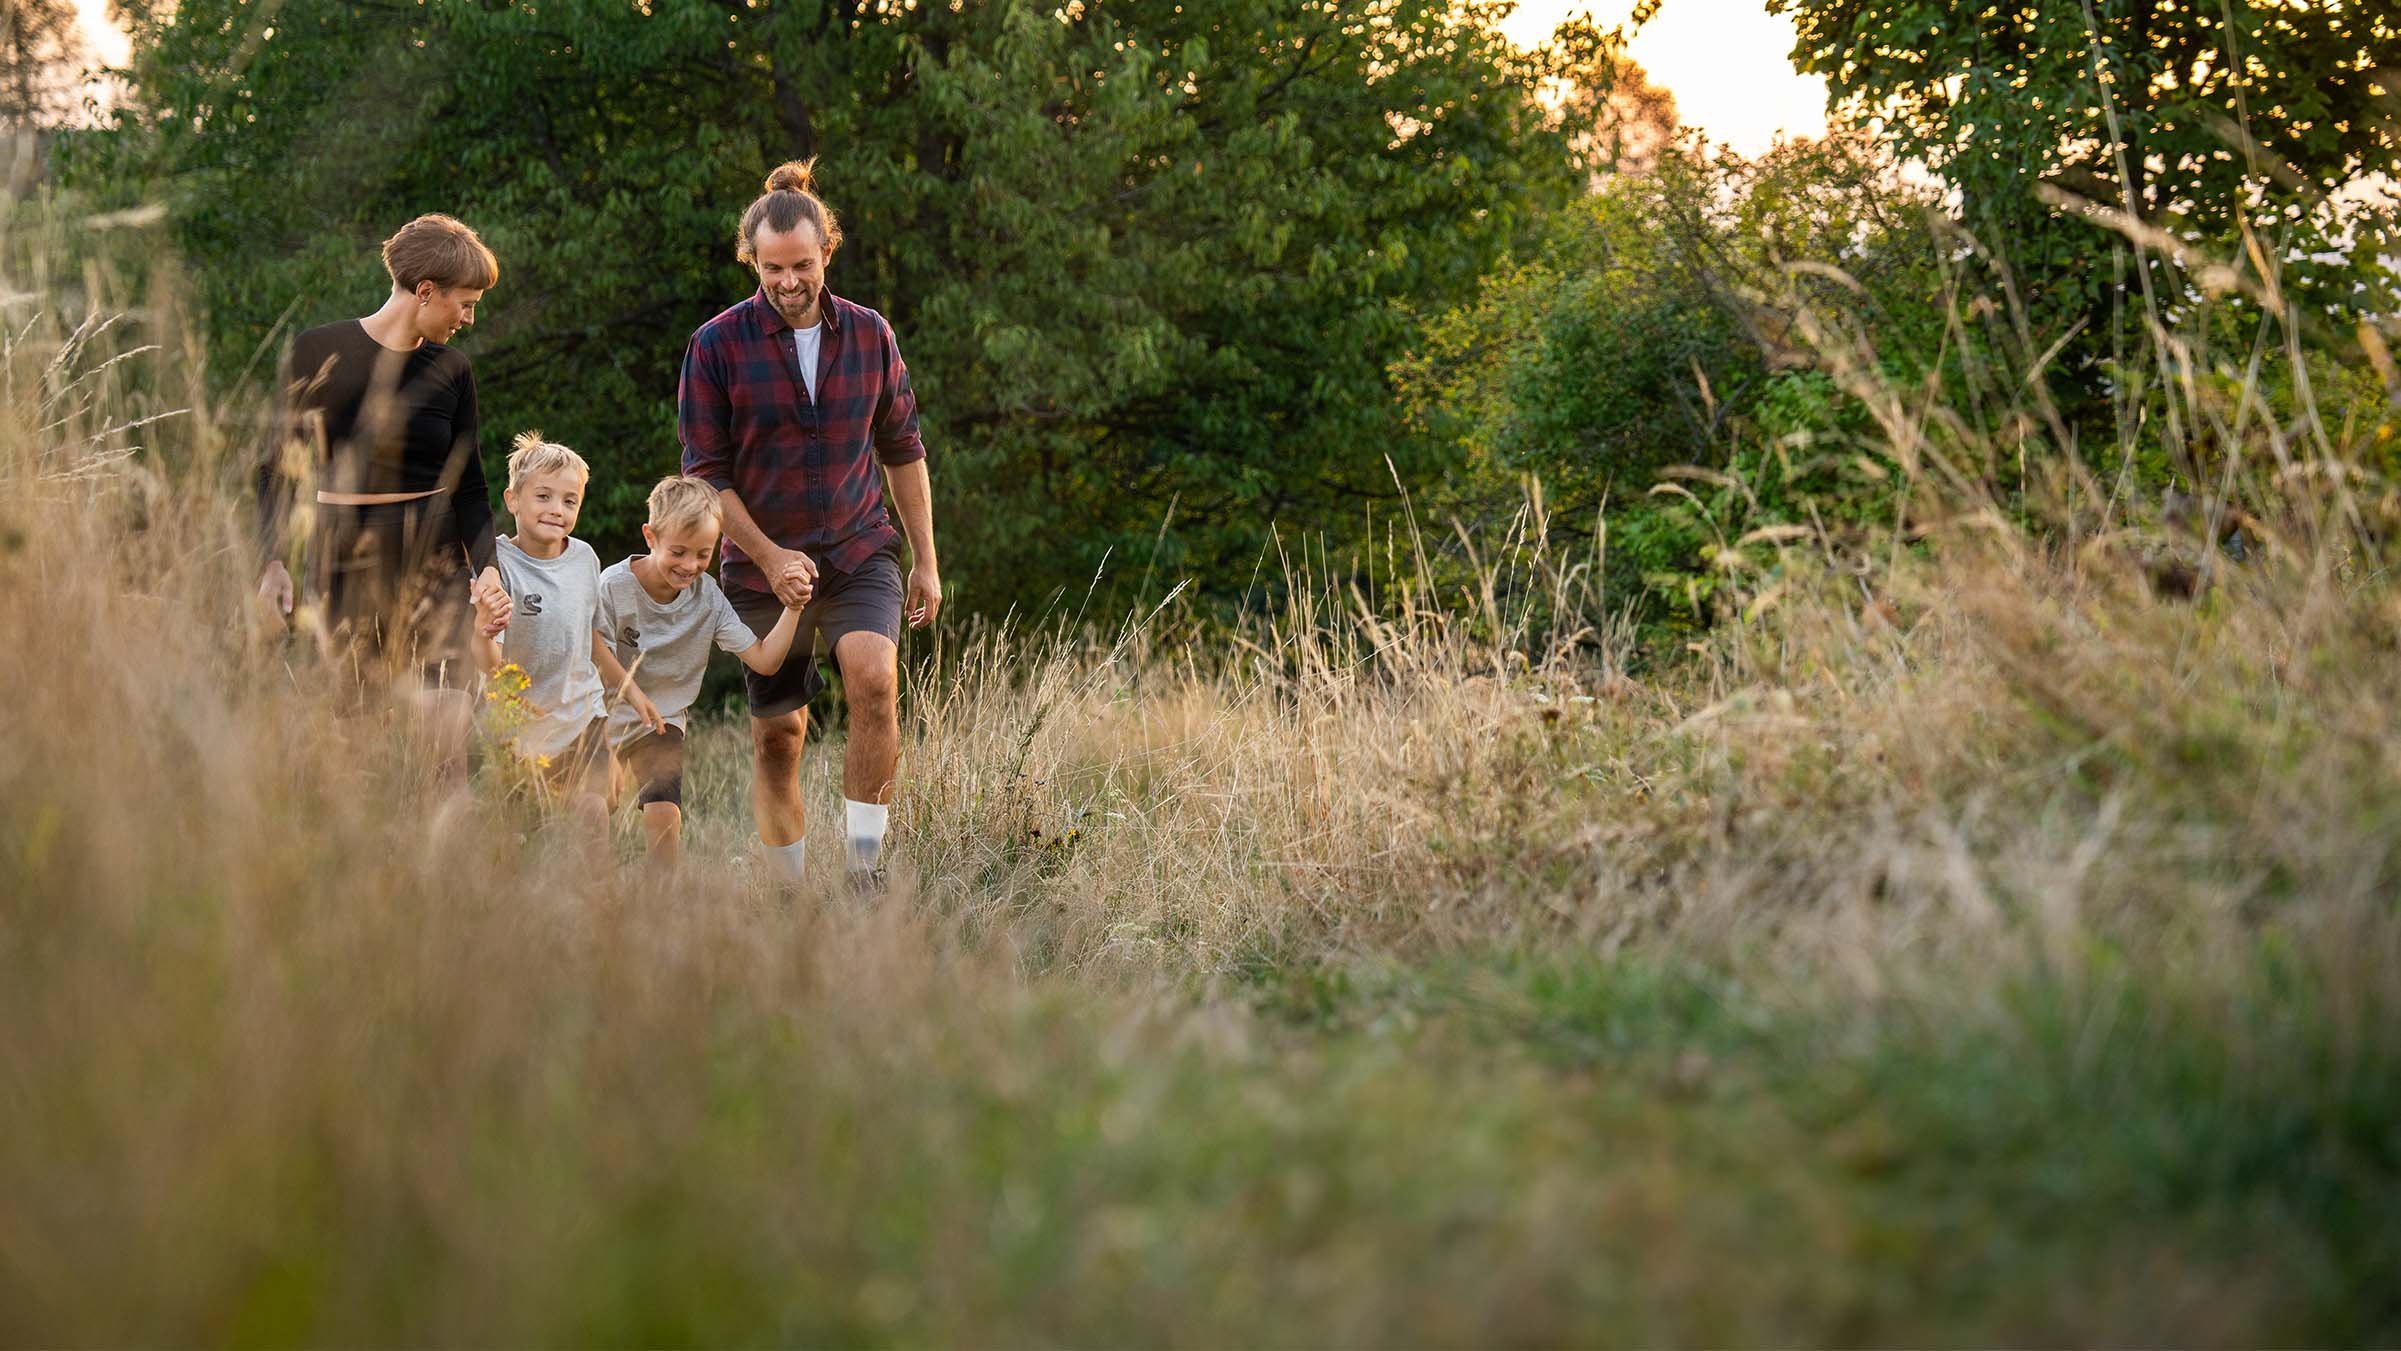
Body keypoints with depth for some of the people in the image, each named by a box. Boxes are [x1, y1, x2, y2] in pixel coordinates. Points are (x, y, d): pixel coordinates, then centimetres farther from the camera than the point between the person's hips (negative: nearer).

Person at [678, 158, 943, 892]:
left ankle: (864, 872, -19)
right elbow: (705, 474, -5)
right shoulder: (717, 346, -6)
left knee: (873, 678, -25)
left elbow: (903, 452, 11)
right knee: (777, 736, 4)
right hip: (764, 566, -1)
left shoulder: (869, 334, 3)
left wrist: (926, 562, 11)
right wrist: (769, 557, -13)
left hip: (861, 554, 1)